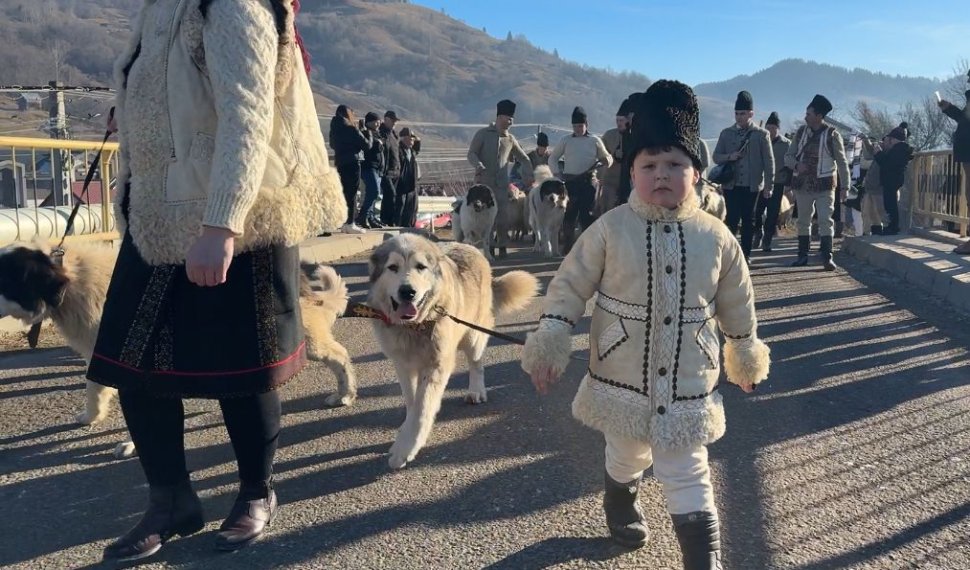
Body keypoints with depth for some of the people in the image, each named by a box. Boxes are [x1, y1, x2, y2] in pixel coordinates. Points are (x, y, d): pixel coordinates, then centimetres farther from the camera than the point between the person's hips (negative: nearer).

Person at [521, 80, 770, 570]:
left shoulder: (716, 238, -7)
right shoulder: (610, 229, -13)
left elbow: (737, 305, 8)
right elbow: (569, 286, -6)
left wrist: (745, 356, 18)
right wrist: (549, 345, -11)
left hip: (687, 387, -1)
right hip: (621, 379, 1)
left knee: (688, 479, 5)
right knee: (626, 457, 25)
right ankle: (621, 510, 56)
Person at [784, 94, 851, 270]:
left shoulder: (832, 134, -7)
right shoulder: (801, 131, 3)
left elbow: (841, 162, -5)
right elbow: (788, 156, 7)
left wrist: (844, 186, -8)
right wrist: (796, 164, -16)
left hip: (825, 185, -4)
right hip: (803, 184, 4)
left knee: (826, 220, -9)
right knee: (803, 221, 11)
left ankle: (827, 257, -8)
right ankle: (803, 255, 21)